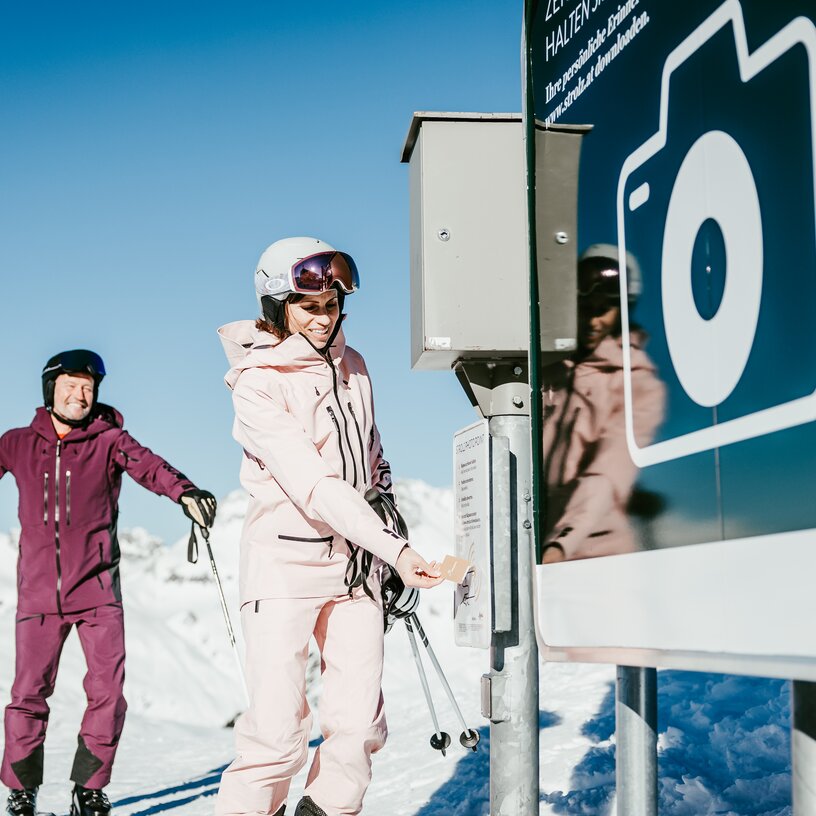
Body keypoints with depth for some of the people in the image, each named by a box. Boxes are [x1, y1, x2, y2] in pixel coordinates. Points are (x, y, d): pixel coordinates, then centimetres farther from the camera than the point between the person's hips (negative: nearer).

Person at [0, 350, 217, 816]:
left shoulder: (109, 440, 1)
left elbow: (147, 465, -16)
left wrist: (185, 491, -35)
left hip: (97, 589, 0)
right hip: (39, 593, 1)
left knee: (108, 691, -3)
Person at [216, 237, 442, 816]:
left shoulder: (351, 365, 9)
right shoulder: (257, 383, -11)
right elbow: (314, 485, -21)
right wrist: (395, 550, -27)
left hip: (355, 560, 6)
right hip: (287, 557, -6)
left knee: (360, 724, 1)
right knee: (279, 731, -13)